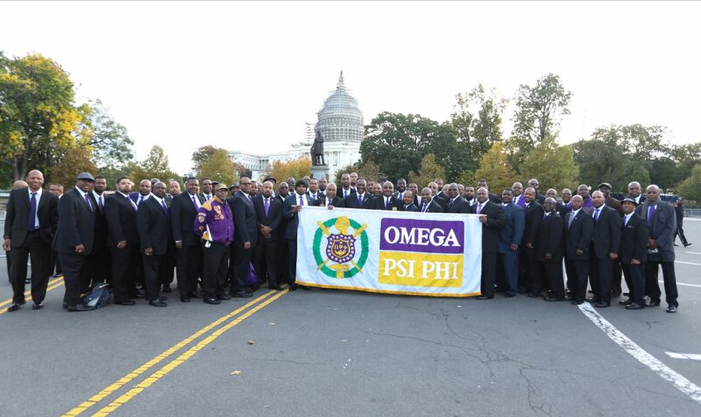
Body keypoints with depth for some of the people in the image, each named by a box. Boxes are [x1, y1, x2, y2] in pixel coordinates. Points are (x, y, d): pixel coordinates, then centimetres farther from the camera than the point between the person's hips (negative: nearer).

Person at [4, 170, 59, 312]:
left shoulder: (51, 197, 0)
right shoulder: (16, 194, 5)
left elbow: (55, 220, 2)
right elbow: (9, 216, 6)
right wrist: (7, 236, 0)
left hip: (41, 238, -1)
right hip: (19, 237, 1)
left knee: (40, 271, 5)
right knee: (16, 270, 7)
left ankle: (38, 299, 20)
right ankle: (18, 299, 26)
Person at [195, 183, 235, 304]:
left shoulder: (227, 206, 13)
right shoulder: (208, 205, -13)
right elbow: (199, 223, -15)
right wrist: (206, 235, -2)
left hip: (226, 243, 8)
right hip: (213, 244, -8)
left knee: (222, 269, 15)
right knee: (211, 270, -2)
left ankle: (219, 291, 27)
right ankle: (208, 295, 7)